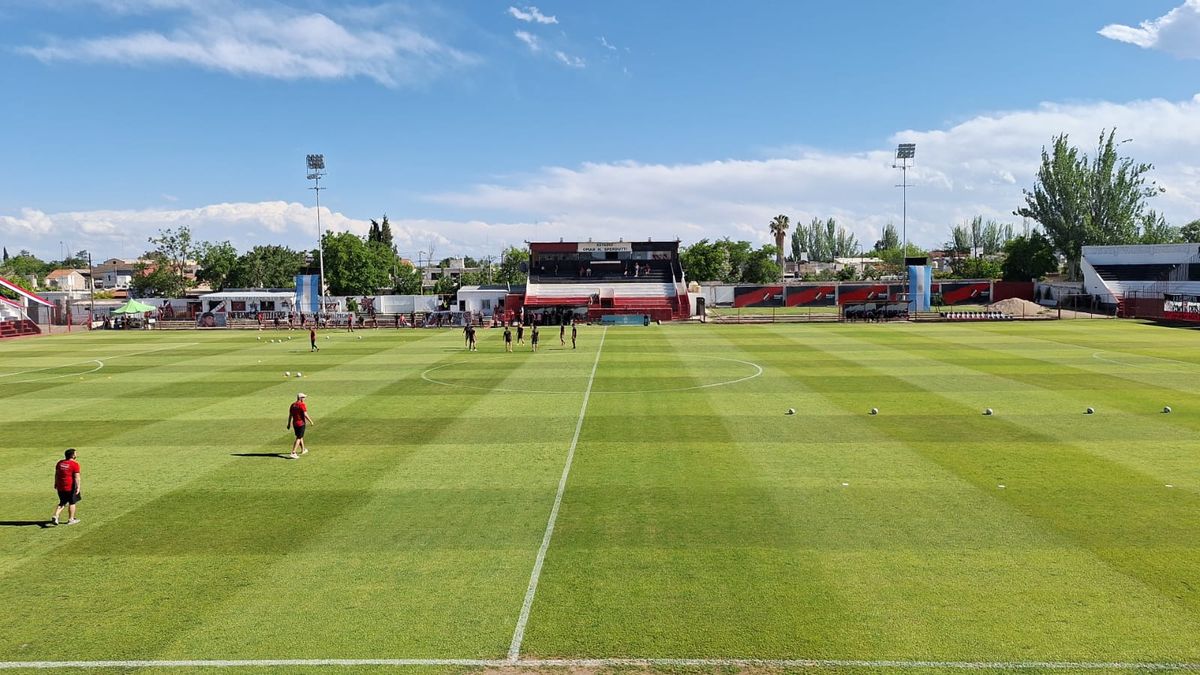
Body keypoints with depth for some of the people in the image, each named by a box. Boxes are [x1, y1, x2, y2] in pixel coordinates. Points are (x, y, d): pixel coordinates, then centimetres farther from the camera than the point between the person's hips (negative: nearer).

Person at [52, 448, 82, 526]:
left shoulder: (60, 463, 7)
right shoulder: (75, 464, -12)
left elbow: (56, 474, 14)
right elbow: (76, 477, -15)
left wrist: (56, 484, 22)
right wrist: (78, 487, -13)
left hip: (60, 487, 6)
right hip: (70, 487, -6)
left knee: (62, 503, 19)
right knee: (72, 502, 9)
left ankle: (55, 516, 1)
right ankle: (71, 519, 16)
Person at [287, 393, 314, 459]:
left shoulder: (293, 405, 8)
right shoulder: (302, 405, -13)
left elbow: (290, 415, 10)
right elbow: (305, 415, -18)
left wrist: (289, 424, 17)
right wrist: (311, 421, -8)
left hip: (294, 423, 8)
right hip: (301, 423, -8)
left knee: (300, 436, 23)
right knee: (298, 438, -5)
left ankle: (303, 450, 38)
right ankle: (293, 453, -12)